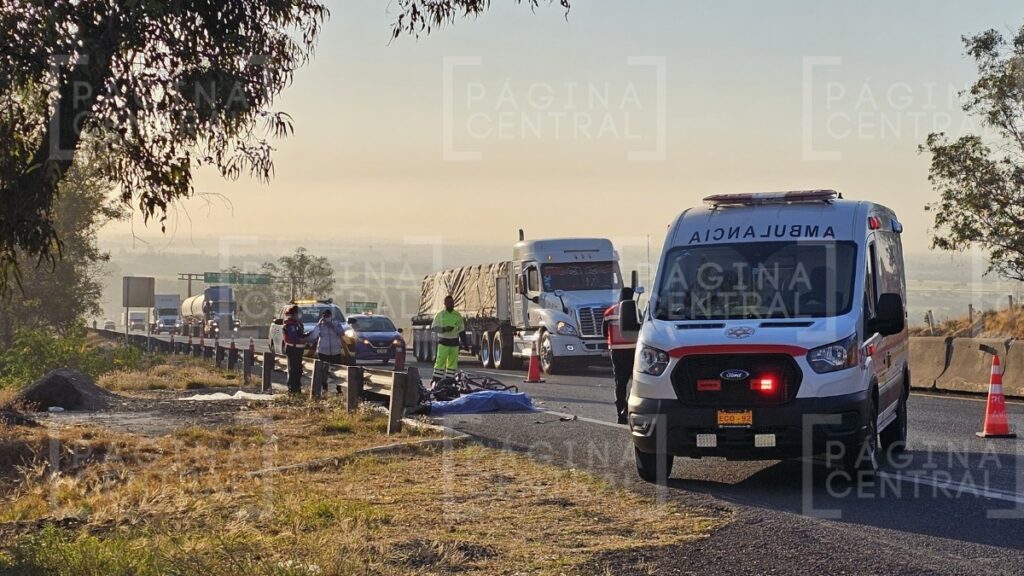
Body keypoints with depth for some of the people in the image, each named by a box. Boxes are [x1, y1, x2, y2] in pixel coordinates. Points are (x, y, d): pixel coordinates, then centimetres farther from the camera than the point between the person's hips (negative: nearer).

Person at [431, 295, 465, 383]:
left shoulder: (458, 315, 10)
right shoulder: (440, 315, 1)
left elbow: (461, 330, 15)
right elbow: (434, 327, -2)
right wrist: (444, 329, -19)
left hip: (454, 342, 4)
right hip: (443, 342, -4)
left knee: (452, 362, 3)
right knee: (440, 361, -10)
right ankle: (436, 380, -11)